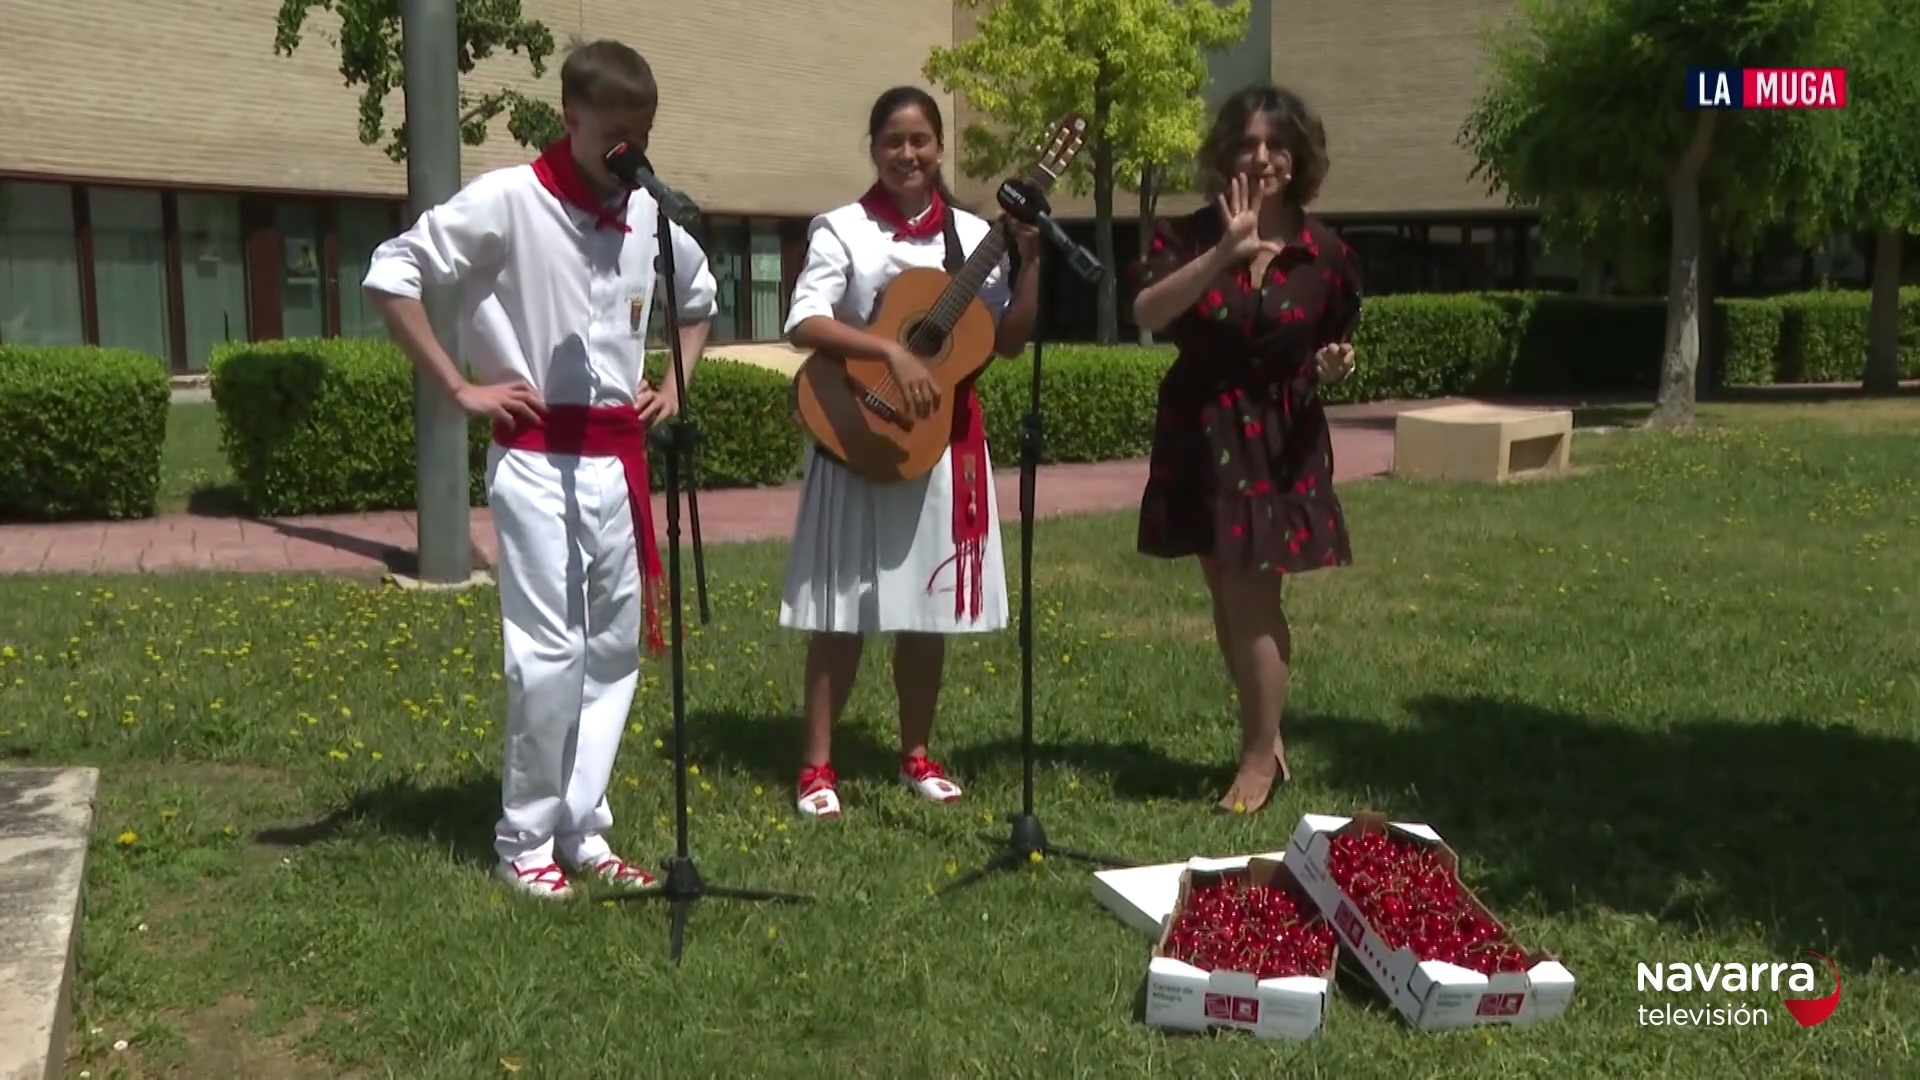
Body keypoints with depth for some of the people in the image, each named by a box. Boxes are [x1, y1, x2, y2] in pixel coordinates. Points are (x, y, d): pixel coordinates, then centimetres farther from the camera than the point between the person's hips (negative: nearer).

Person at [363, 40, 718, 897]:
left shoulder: (649, 215, 8)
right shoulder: (507, 200, -10)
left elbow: (700, 299, 27)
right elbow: (390, 275, -11)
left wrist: (676, 384, 12)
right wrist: (459, 388, -12)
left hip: (618, 460, 6)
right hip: (537, 459, -6)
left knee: (615, 647, 8)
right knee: (550, 651, -7)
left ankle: (582, 831, 18)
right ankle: (526, 840, 9)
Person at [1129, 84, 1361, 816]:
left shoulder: (1323, 253, -3)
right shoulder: (1190, 236, -5)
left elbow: (1336, 345, 10)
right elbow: (1146, 314, -22)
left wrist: (1336, 365, -14)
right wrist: (1224, 254, -31)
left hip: (1280, 439, -2)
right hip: (1201, 431, 2)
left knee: (1252, 596, -7)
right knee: (1228, 597, 11)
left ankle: (1260, 759, 7)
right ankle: (1265, 735, 27)